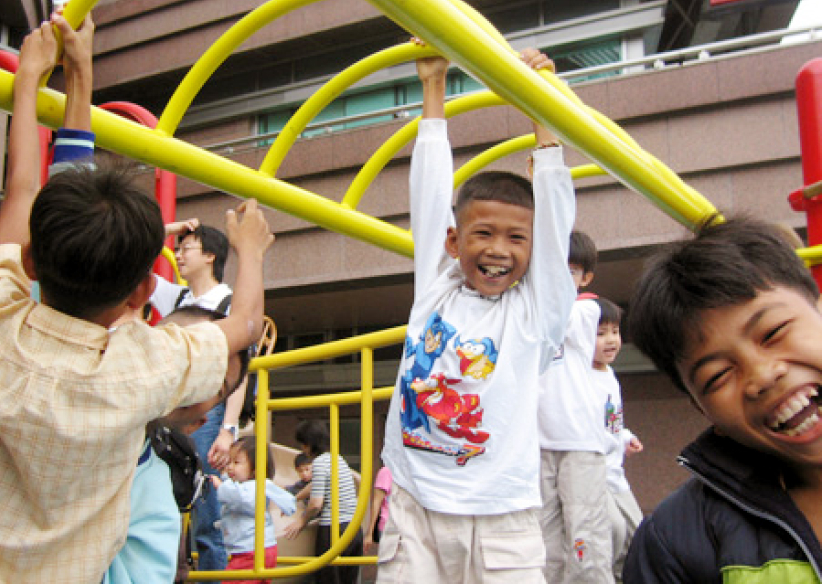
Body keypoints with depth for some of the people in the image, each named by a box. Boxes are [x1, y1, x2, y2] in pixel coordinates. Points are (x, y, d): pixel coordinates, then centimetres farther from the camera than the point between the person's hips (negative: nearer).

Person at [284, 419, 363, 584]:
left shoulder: (319, 462, -10)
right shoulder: (340, 459, 14)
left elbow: (316, 503, -14)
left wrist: (302, 520, 3)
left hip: (333, 531, -8)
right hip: (355, 529, 8)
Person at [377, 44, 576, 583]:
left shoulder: (535, 311, 3)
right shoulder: (435, 290, 8)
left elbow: (553, 210, -2)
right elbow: (431, 189, 9)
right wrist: (434, 89, 12)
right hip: (414, 509, 2)